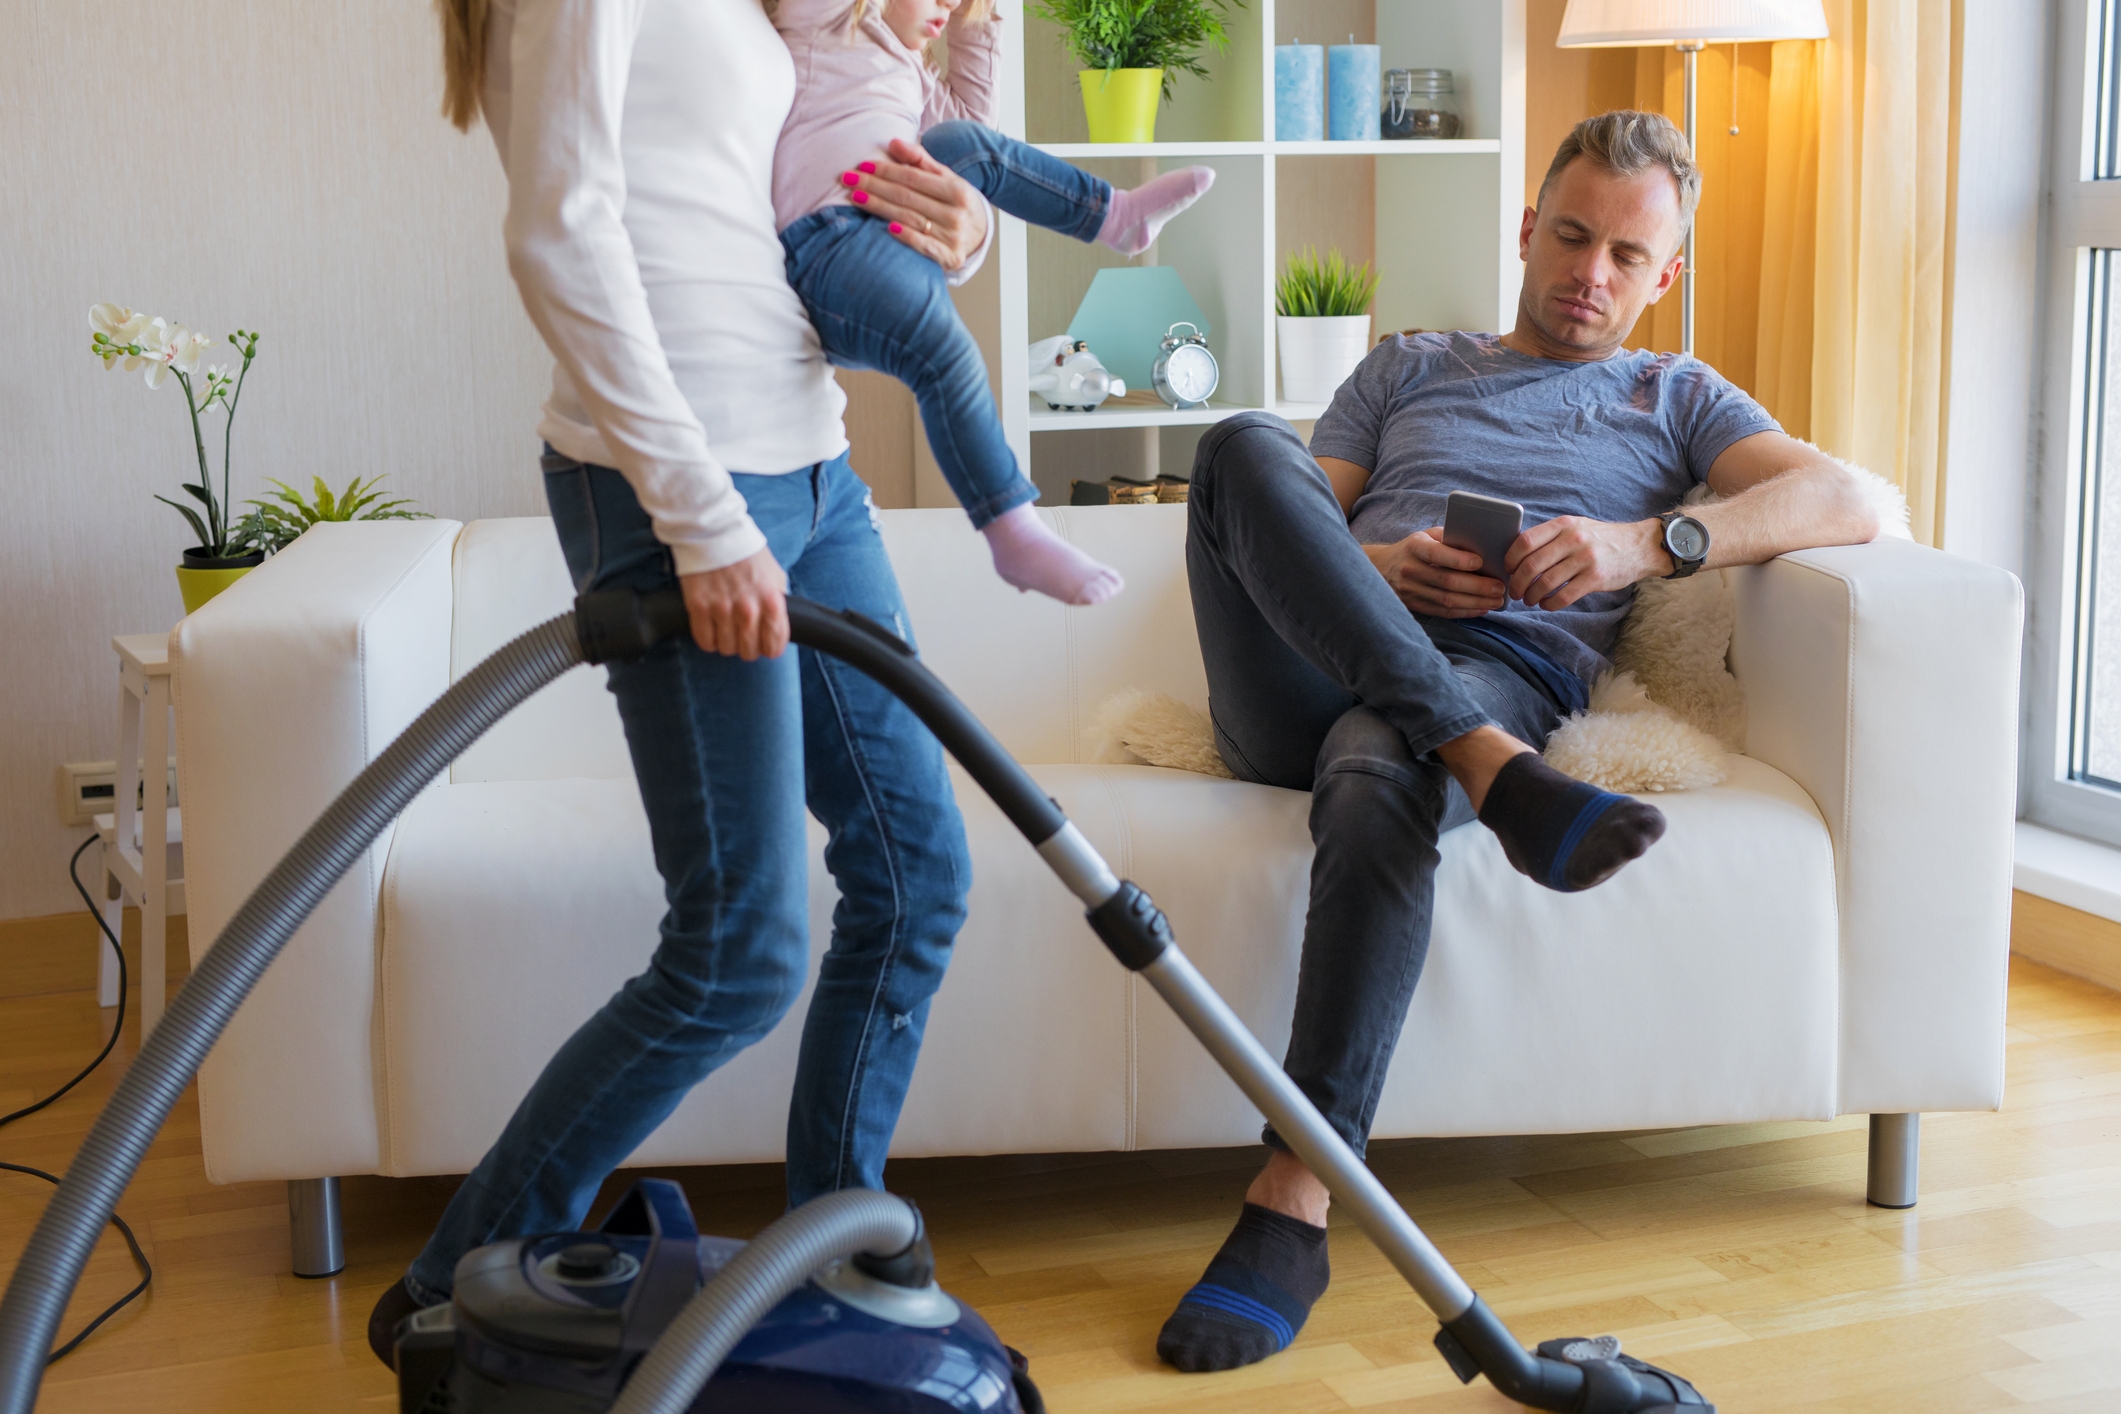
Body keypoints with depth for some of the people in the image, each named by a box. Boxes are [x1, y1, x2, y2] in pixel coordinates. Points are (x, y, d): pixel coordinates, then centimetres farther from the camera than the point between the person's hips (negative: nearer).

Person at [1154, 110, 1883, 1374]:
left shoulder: (1675, 398, 26)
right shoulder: (1409, 368, 33)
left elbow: (1844, 502, 7)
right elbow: (1284, 514, 21)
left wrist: (1646, 542, -9)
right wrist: (1377, 570, -3)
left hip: (1494, 675, -2)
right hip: (1305, 677, 3)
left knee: (1378, 793, -40)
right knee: (1244, 445, -27)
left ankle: (1293, 1207, -39)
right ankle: (1501, 779, -40)